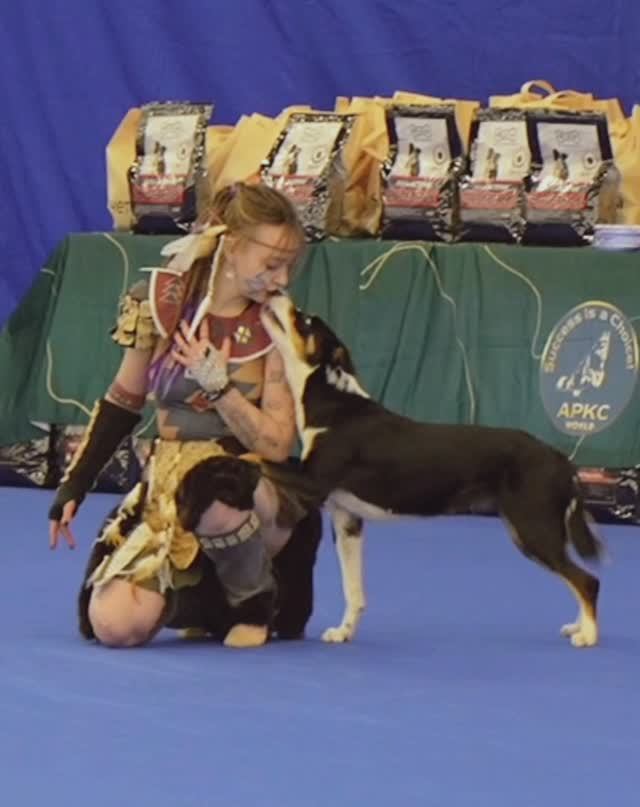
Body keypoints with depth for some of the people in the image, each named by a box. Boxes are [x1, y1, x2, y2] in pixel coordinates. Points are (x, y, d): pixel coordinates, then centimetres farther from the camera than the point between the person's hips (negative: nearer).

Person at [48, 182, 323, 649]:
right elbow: (124, 400, 9)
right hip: (168, 491, 2)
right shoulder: (160, 301, -4)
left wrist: (217, 383, -21)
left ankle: (255, 596, -7)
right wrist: (74, 484, 6)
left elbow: (276, 446, -12)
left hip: (250, 484, -2)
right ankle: (205, 597, 14)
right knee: (115, 626, -21)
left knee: (213, 492, -41)